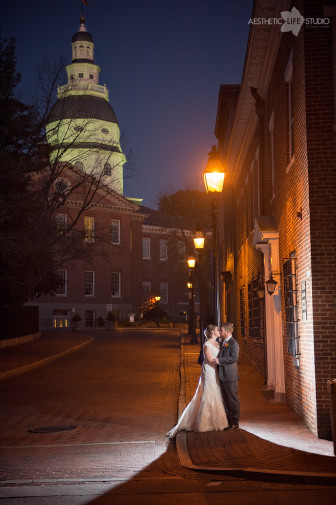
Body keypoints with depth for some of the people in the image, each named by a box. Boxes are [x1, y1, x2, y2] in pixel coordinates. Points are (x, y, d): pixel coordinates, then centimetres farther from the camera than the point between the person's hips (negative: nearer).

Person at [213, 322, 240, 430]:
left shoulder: (233, 343, -13)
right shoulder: (223, 342, 16)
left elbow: (234, 357, -24)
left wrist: (219, 360, -24)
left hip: (230, 376, -9)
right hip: (223, 376, 9)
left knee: (233, 399, -1)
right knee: (226, 400, 14)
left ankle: (235, 423, 6)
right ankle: (228, 421, 22)